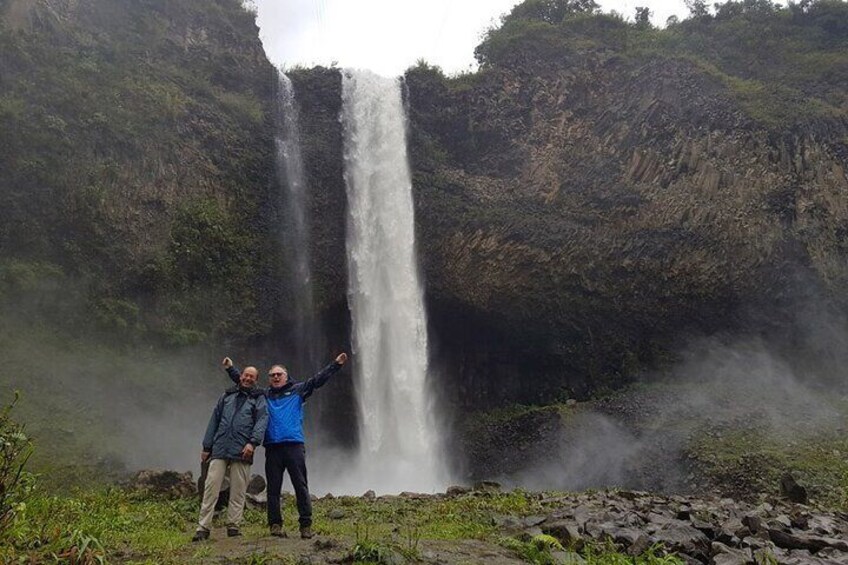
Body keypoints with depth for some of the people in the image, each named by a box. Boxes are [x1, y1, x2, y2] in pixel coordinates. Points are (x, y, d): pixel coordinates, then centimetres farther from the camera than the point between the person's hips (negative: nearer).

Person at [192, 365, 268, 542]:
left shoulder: (258, 399, 11)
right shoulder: (227, 396, 20)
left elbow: (262, 421, -4)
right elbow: (214, 421, 21)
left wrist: (253, 442, -19)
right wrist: (206, 447, 16)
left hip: (241, 453, -2)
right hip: (220, 450, 2)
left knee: (238, 492, 0)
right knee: (210, 489, -4)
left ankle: (233, 526, 8)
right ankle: (203, 528, -1)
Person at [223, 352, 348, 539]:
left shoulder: (297, 390, 11)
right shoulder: (264, 395, 18)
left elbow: (318, 380, 6)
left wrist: (336, 364, -1)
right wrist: (230, 368, 17)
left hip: (294, 445, -2)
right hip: (272, 448, 2)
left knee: (301, 486, -3)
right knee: (273, 487, 4)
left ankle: (306, 525, 0)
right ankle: (275, 524, 10)